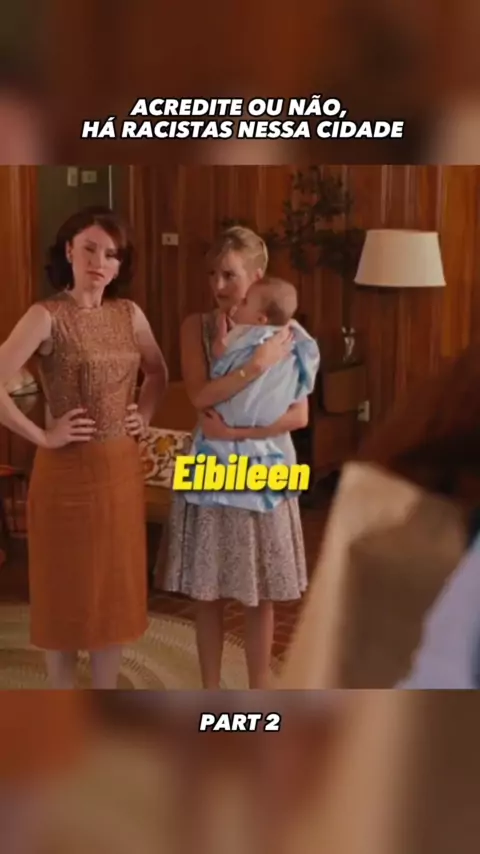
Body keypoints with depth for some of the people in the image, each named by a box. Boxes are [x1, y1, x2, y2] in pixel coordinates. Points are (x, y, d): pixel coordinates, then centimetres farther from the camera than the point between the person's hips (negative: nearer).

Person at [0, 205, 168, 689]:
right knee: (64, 589, 7)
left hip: (121, 468, 6)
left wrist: (145, 415, 7)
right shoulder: (47, 316, -13)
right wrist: (41, 435, -18)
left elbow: (158, 373, 21)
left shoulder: (130, 315, 4)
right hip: (67, 471, -5)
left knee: (115, 586, 14)